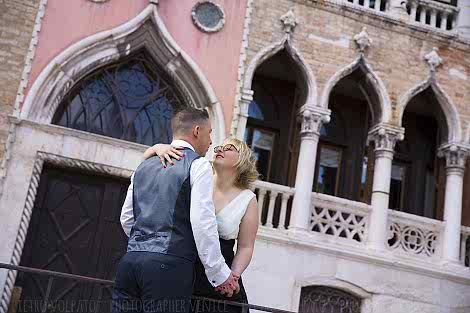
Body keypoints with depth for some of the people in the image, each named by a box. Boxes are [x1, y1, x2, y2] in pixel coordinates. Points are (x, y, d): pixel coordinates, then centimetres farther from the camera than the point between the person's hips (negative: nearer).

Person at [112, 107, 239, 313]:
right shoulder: (198, 165, -1)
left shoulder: (144, 166, 20)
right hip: (169, 265, -7)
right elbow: (202, 223, -10)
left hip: (130, 259, 7)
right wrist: (219, 273, -4)